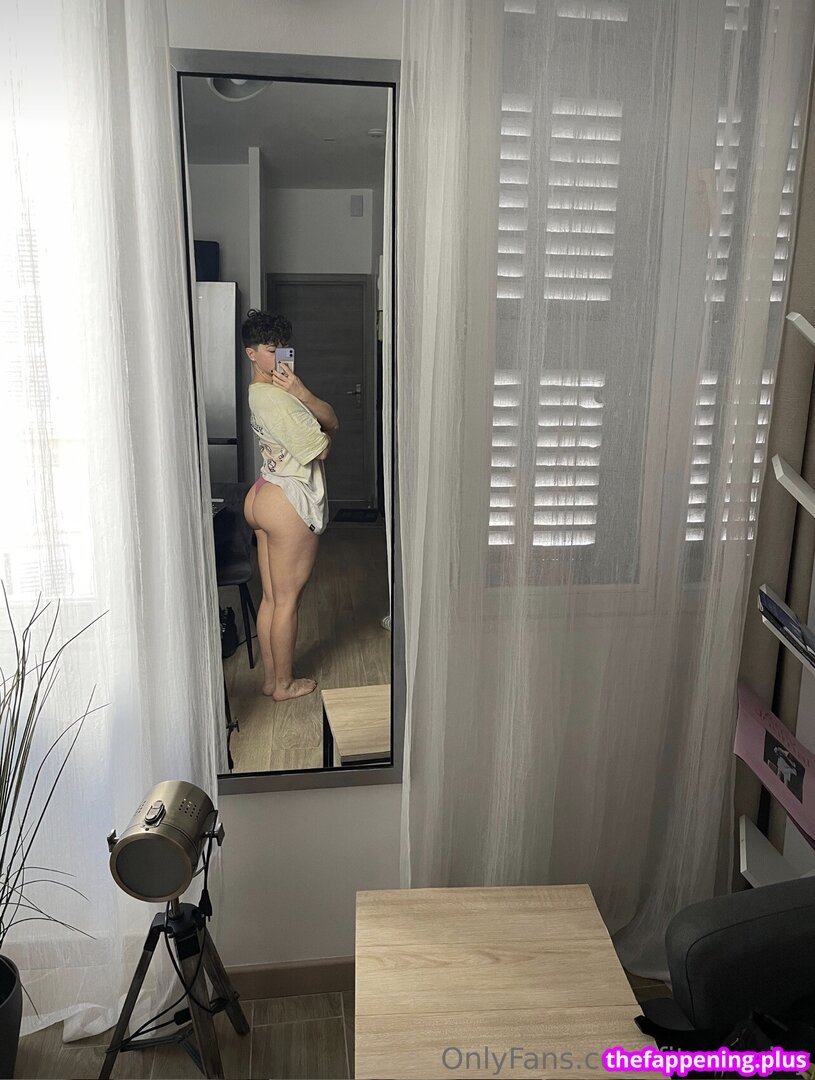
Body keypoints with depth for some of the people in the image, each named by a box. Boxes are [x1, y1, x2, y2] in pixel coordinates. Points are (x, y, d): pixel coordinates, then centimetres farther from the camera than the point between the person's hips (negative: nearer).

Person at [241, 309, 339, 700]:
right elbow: (321, 447, -18)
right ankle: (284, 683, 19)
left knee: (271, 598, 16)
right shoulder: (275, 397, -19)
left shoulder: (262, 391, 12)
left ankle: (270, 677, 27)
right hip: (289, 503, -10)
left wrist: (302, 394, -16)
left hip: (263, 496, 10)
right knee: (288, 599, 4)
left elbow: (333, 420, 3)